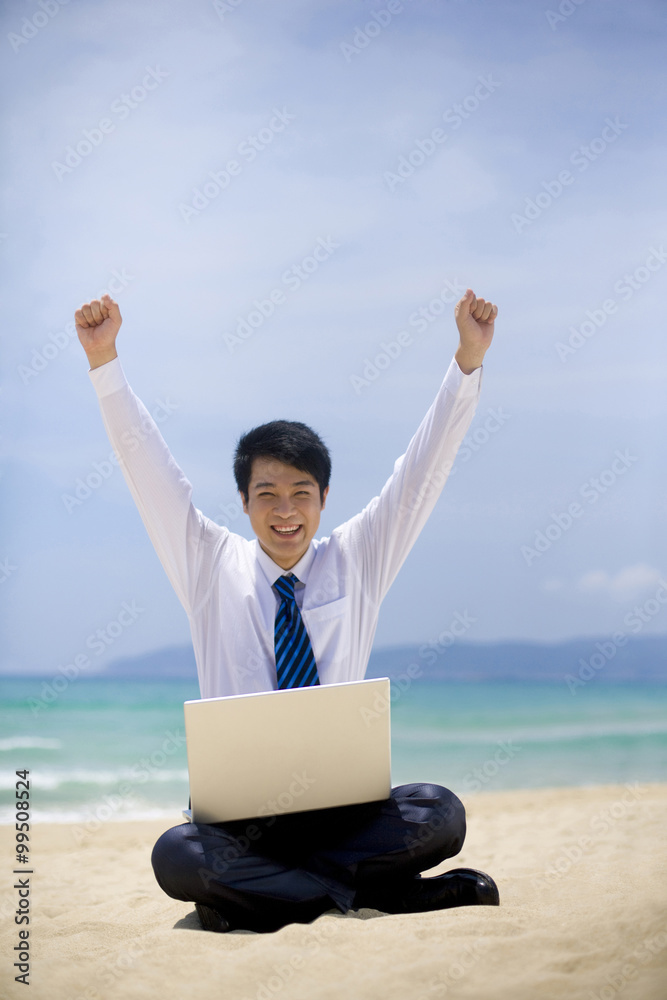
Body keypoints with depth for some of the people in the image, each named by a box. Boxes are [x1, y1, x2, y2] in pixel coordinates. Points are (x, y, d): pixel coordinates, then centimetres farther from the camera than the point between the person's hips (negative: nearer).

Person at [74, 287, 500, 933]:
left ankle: (252, 891, -19)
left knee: (438, 813, -28)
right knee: (177, 856, -34)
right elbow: (146, 466, 0)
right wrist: (103, 359, -10)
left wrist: (469, 358, -5)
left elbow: (423, 468, 4)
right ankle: (364, 890, -24)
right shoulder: (212, 567, 7)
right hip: (238, 812, -1)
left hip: (342, 810, 1)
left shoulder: (356, 562, 8)